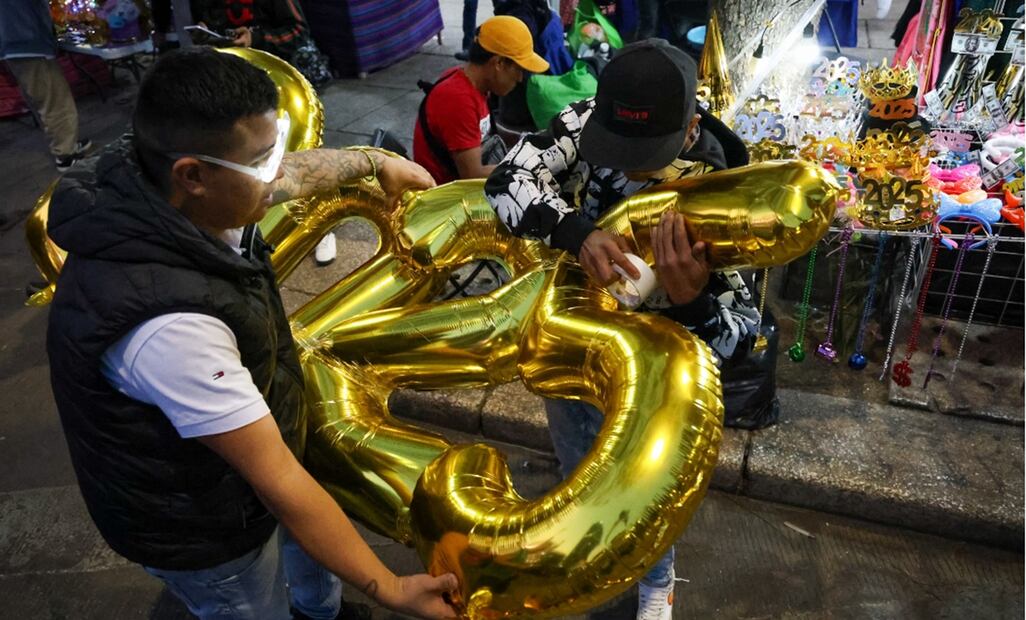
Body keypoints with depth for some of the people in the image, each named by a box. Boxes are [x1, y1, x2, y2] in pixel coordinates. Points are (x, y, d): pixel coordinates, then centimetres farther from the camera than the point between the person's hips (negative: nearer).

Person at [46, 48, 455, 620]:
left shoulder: (172, 188, -17)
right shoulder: (169, 321, -42)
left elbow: (294, 176, 3)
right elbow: (278, 482, -36)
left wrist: (377, 161, 19)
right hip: (202, 532, -8)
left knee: (311, 543, 31)